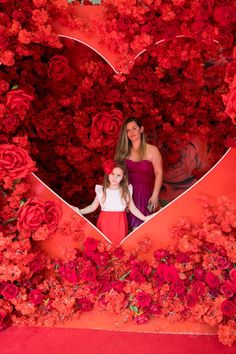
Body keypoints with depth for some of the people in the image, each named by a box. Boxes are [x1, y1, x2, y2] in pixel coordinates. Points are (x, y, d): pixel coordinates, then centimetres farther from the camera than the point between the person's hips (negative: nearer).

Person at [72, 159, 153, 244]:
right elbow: (93, 207, 5)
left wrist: (144, 218, -1)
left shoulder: (127, 190, -2)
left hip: (119, 224, 0)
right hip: (105, 223, 0)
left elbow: (132, 208, 5)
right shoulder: (101, 190, -3)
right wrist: (79, 211, -6)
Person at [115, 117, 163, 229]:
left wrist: (155, 195, -9)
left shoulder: (152, 150, 3)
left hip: (144, 194, -2)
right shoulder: (123, 151, 11)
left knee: (139, 228, -8)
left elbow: (159, 173, -1)